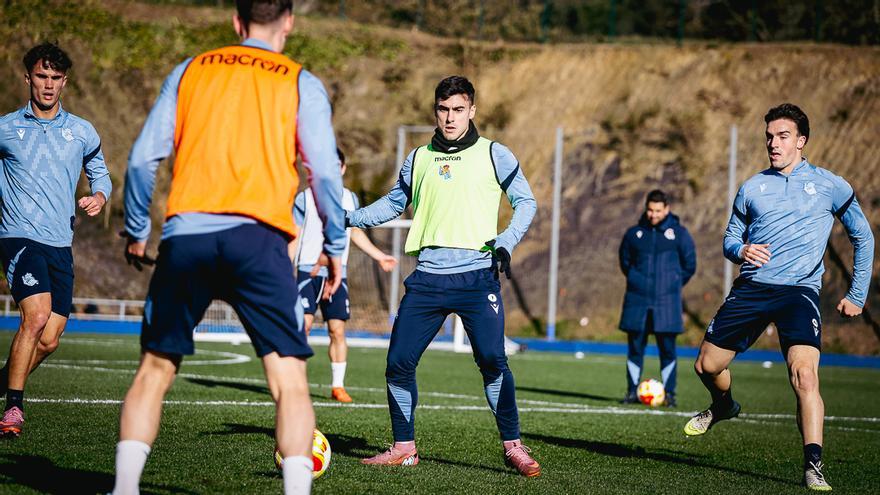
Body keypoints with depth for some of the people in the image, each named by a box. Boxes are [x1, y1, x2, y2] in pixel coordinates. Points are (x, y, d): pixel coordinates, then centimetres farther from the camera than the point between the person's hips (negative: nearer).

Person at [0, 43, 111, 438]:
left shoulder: (82, 132, 10)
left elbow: (100, 172, 23)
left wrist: (99, 197, 2)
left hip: (61, 243, 4)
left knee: (49, 340, 0)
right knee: (36, 315, -24)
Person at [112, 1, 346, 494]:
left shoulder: (190, 71, 15)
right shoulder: (301, 84, 9)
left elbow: (143, 158, 10)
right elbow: (325, 173, 3)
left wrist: (137, 231, 19)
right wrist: (335, 247, 13)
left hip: (186, 235, 2)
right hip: (258, 236, -2)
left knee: (155, 369, 13)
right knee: (289, 375, -1)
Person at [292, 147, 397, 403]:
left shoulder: (350, 199, 12)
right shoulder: (305, 198, 0)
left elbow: (355, 232, 26)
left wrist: (379, 256, 27)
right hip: (308, 270, -3)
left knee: (337, 330, -1)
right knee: (304, 323, -14)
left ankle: (338, 386, 6)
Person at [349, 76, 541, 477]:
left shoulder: (493, 155, 4)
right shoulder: (419, 159, 14)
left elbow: (525, 201, 7)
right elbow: (394, 203, 24)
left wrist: (506, 241, -10)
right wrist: (349, 218, 11)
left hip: (477, 275, -4)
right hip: (428, 277, 4)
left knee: (492, 361, -16)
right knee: (398, 362, 0)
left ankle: (513, 446, -5)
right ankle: (404, 448, 14)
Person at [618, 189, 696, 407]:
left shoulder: (679, 233, 2)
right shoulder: (634, 233, 7)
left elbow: (689, 264, 8)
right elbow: (625, 260, 20)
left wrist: (673, 285, 7)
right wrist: (636, 280, 11)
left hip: (666, 302, -2)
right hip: (637, 300, 2)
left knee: (667, 348, -2)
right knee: (635, 346, 3)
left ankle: (669, 393, 3)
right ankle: (632, 391, 10)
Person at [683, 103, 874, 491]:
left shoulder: (830, 186, 4)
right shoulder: (751, 187, 12)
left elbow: (863, 236, 12)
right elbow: (730, 239, 19)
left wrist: (857, 295, 8)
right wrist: (740, 250, -6)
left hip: (799, 292, -4)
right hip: (751, 287, 4)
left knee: (804, 374, -25)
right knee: (707, 365, 6)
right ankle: (724, 406, 42)